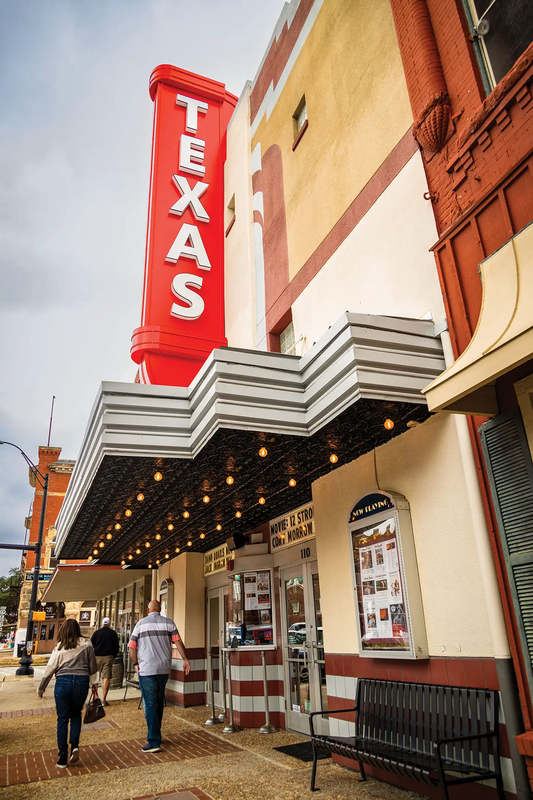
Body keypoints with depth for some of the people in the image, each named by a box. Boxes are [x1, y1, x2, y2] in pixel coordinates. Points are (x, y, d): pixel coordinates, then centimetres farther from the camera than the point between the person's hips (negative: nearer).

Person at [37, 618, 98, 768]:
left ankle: (62, 759, 11)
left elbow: (50, 668, 4)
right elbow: (92, 666, 7)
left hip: (63, 682, -1)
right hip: (81, 682, 1)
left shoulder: (59, 647, 1)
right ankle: (75, 745, 3)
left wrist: (41, 688, 16)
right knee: (76, 714, 21)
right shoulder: (86, 645, 3)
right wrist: (94, 684, 16)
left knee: (62, 719, 9)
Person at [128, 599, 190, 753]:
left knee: (150, 705, 0)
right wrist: (185, 659, 1)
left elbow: (132, 647, -1)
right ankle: (156, 734, 28)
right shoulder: (168, 623, 3)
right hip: (164, 669, 3)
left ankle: (154, 742, -2)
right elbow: (178, 642, -4)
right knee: (159, 703, 18)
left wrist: (136, 663, 13)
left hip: (147, 670, -3)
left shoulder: (141, 624, -1)